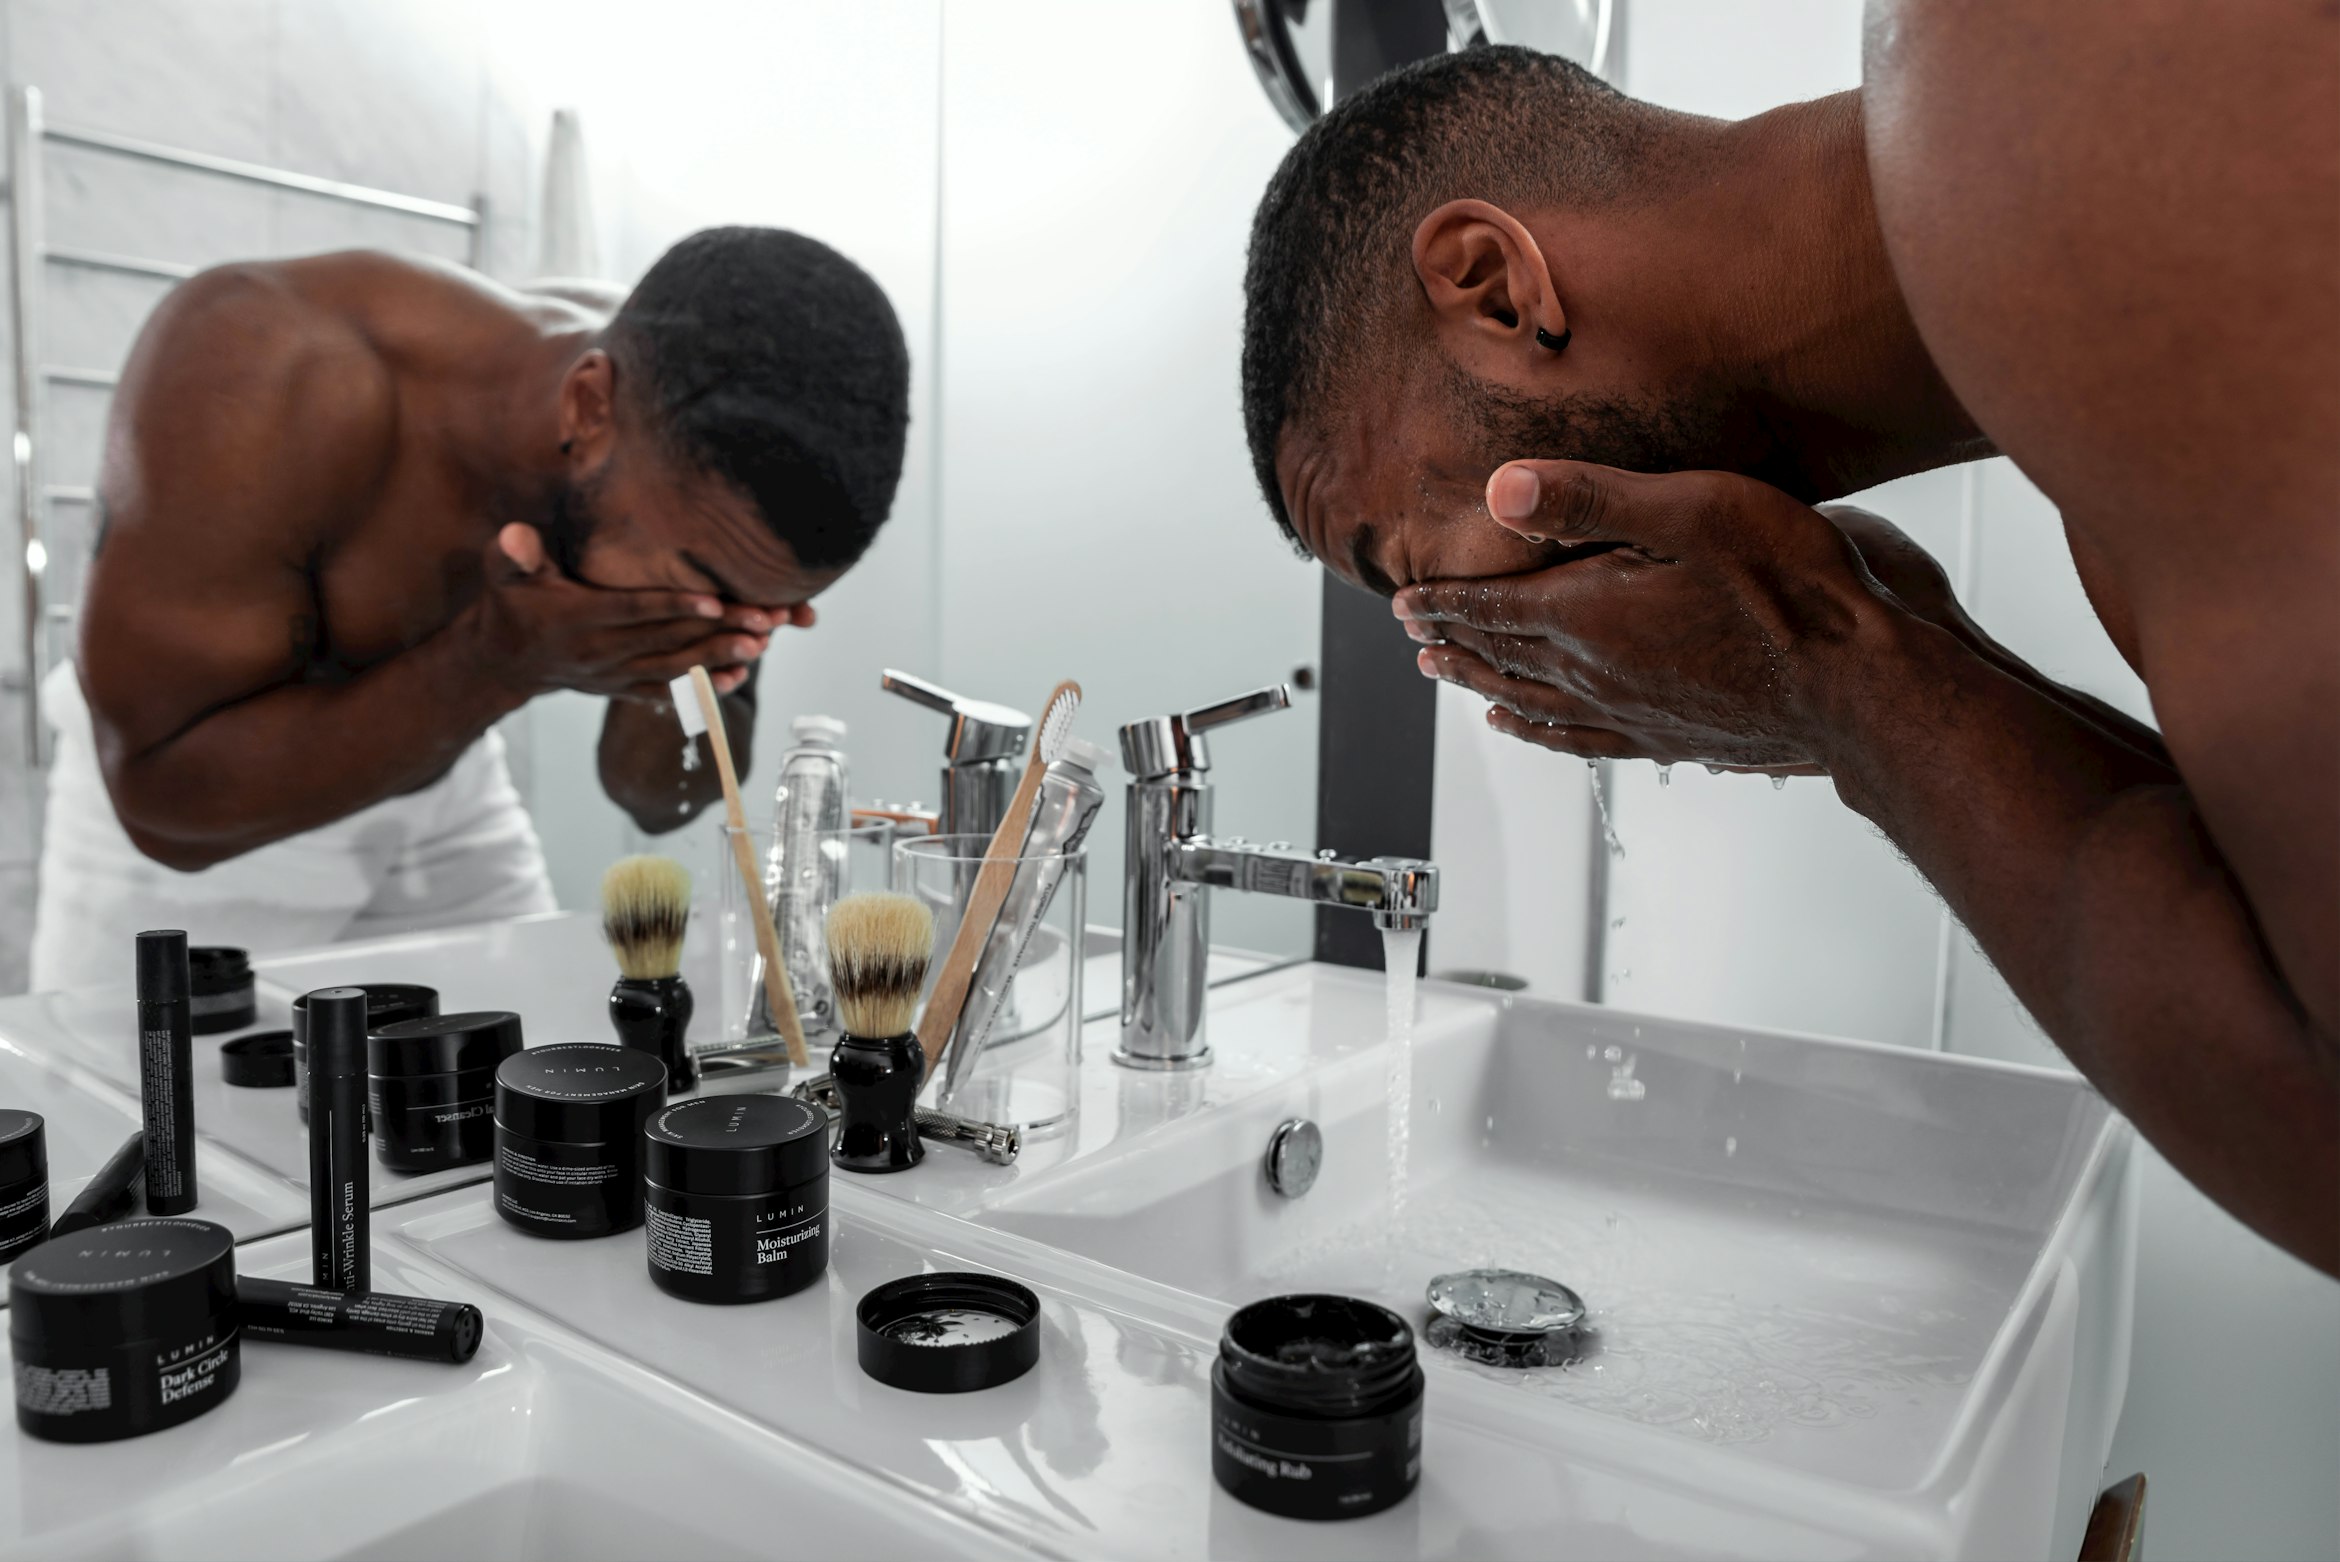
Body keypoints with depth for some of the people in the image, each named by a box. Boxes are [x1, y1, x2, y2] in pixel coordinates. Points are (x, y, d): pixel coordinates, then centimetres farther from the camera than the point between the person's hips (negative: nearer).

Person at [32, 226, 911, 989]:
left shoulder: (701, 452, -20)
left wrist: (685, 681, -31)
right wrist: (501, 661, -41)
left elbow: (659, 800, -9)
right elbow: (166, 801, -29)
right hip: (170, 819, -3)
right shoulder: (265, 377, -34)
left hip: (447, 793, 3)